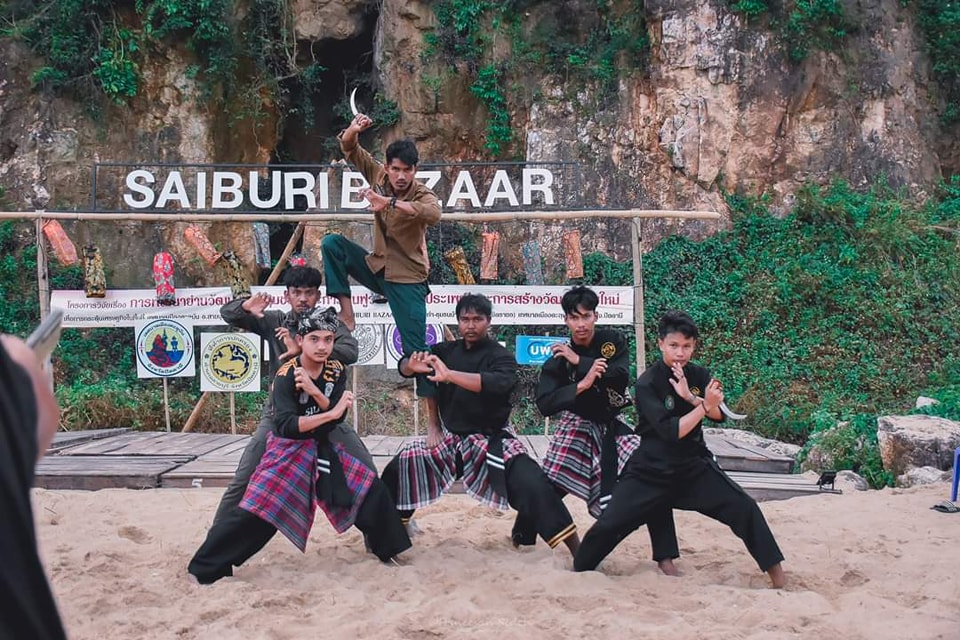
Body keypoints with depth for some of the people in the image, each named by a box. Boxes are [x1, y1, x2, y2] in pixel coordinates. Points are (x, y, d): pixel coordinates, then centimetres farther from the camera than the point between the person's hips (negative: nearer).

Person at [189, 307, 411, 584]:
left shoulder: (336, 371, -2)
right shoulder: (286, 376, -20)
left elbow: (337, 418, -11)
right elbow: (286, 426, -31)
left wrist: (314, 391, -26)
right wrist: (331, 412, -34)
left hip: (323, 449, 6)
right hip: (288, 450, -6)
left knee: (372, 489, 1)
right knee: (256, 510, -15)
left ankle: (385, 546, 21)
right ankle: (206, 566, -5)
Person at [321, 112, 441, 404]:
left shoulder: (423, 194, -18)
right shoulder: (379, 176, -4)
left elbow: (433, 214, -42)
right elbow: (349, 149, -1)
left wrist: (389, 202, -50)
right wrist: (353, 129, -25)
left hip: (407, 279, -5)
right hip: (376, 267, 5)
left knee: (415, 351, -9)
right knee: (331, 243, -12)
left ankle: (433, 402, 0)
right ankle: (347, 313, -13)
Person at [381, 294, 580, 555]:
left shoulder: (500, 357, -11)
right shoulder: (446, 351, 4)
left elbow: (498, 384, -33)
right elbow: (405, 366, 5)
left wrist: (449, 374, -44)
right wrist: (413, 365, -22)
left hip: (492, 440, -5)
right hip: (449, 438, 5)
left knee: (532, 485, -25)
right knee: (400, 468, -1)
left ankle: (579, 552, -20)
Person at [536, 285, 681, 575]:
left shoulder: (613, 341, -6)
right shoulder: (558, 358, -9)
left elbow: (621, 377, -23)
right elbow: (544, 404, -18)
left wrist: (578, 361, -22)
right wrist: (582, 385, -30)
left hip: (611, 426, 1)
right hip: (576, 426, -1)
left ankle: (665, 557, -4)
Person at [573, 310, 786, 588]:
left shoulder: (698, 375, 0)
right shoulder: (648, 383, -15)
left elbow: (718, 415, -14)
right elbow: (672, 431, -23)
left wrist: (690, 397, -27)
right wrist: (705, 405, -27)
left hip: (694, 466, 4)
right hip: (651, 470, -3)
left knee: (745, 509, -8)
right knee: (608, 525, -9)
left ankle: (777, 573, 5)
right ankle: (577, 572, 14)